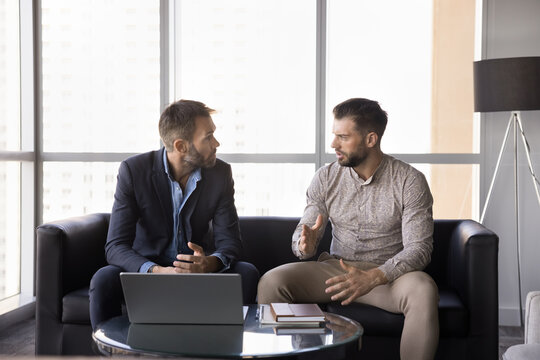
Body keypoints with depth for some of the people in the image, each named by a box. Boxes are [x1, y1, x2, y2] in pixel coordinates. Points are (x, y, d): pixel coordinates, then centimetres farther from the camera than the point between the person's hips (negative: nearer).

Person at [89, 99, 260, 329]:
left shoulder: (220, 173, -6)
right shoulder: (133, 170, -13)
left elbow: (229, 241, -8)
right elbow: (115, 246, -18)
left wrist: (210, 263, -33)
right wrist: (156, 271, -38)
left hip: (200, 272, 2)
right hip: (147, 269, -2)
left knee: (247, 274, -25)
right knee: (104, 280, -31)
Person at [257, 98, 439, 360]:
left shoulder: (409, 181, -7)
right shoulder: (326, 178, 3)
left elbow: (419, 248, -13)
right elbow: (301, 236, 4)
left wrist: (373, 277, -30)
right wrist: (305, 244, -23)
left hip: (387, 274, -2)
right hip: (335, 269, 3)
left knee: (423, 290, -36)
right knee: (271, 282, -22)